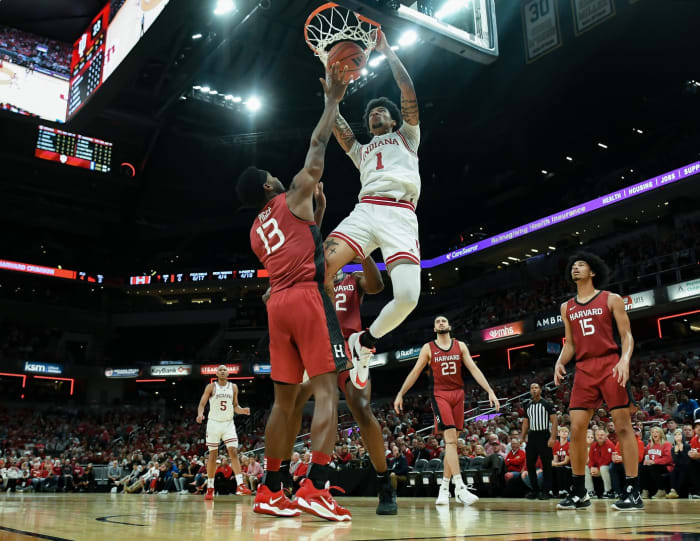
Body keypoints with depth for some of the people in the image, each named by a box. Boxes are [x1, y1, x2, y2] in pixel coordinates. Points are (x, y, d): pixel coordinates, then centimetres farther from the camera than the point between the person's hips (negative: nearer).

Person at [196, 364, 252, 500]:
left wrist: (242, 410, -10)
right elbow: (202, 403, -4)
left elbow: (235, 406, 12)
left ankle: (240, 485, -18)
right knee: (213, 455, 2)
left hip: (228, 424, 2)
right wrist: (200, 414, -25)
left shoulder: (233, 387, 7)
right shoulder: (211, 387, -1)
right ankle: (210, 488, 11)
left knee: (233, 452, -11)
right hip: (214, 423, -2)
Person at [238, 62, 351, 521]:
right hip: (308, 297, -7)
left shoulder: (256, 232, 23)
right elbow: (318, 147, 7)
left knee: (285, 397, 8)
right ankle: (316, 487, -21)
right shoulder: (294, 199, 6)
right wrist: (334, 100, 17)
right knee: (327, 389, -10)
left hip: (278, 304, 7)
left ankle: (270, 491, 9)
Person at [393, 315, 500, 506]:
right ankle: (460, 487, -23)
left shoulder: (460, 346, 9)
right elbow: (415, 372, 6)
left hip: (458, 394, 3)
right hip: (439, 395, -3)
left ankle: (444, 488, 11)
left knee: (452, 441, 5)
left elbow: (474, 369, 3)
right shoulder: (428, 348, 4)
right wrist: (400, 394, 1)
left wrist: (490, 391, -5)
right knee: (450, 438, -17)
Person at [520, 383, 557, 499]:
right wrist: (522, 438, 9)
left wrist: (553, 437, -18)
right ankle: (534, 490, 14)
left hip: (544, 435, -6)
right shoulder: (528, 407, 14)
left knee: (546, 465, -2)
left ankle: (545, 491, 4)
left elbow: (554, 421, -9)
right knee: (530, 464, 5)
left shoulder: (547, 405, -3)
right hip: (532, 436, 6)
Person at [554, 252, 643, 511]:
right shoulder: (567, 308, 16)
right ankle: (579, 493, 9)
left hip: (610, 365, -4)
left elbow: (627, 336, -1)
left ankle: (633, 492, 0)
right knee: (576, 428, 0)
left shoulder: (611, 300, 4)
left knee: (623, 426, -5)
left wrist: (625, 360, -19)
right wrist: (560, 362, 0)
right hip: (584, 370, 4)